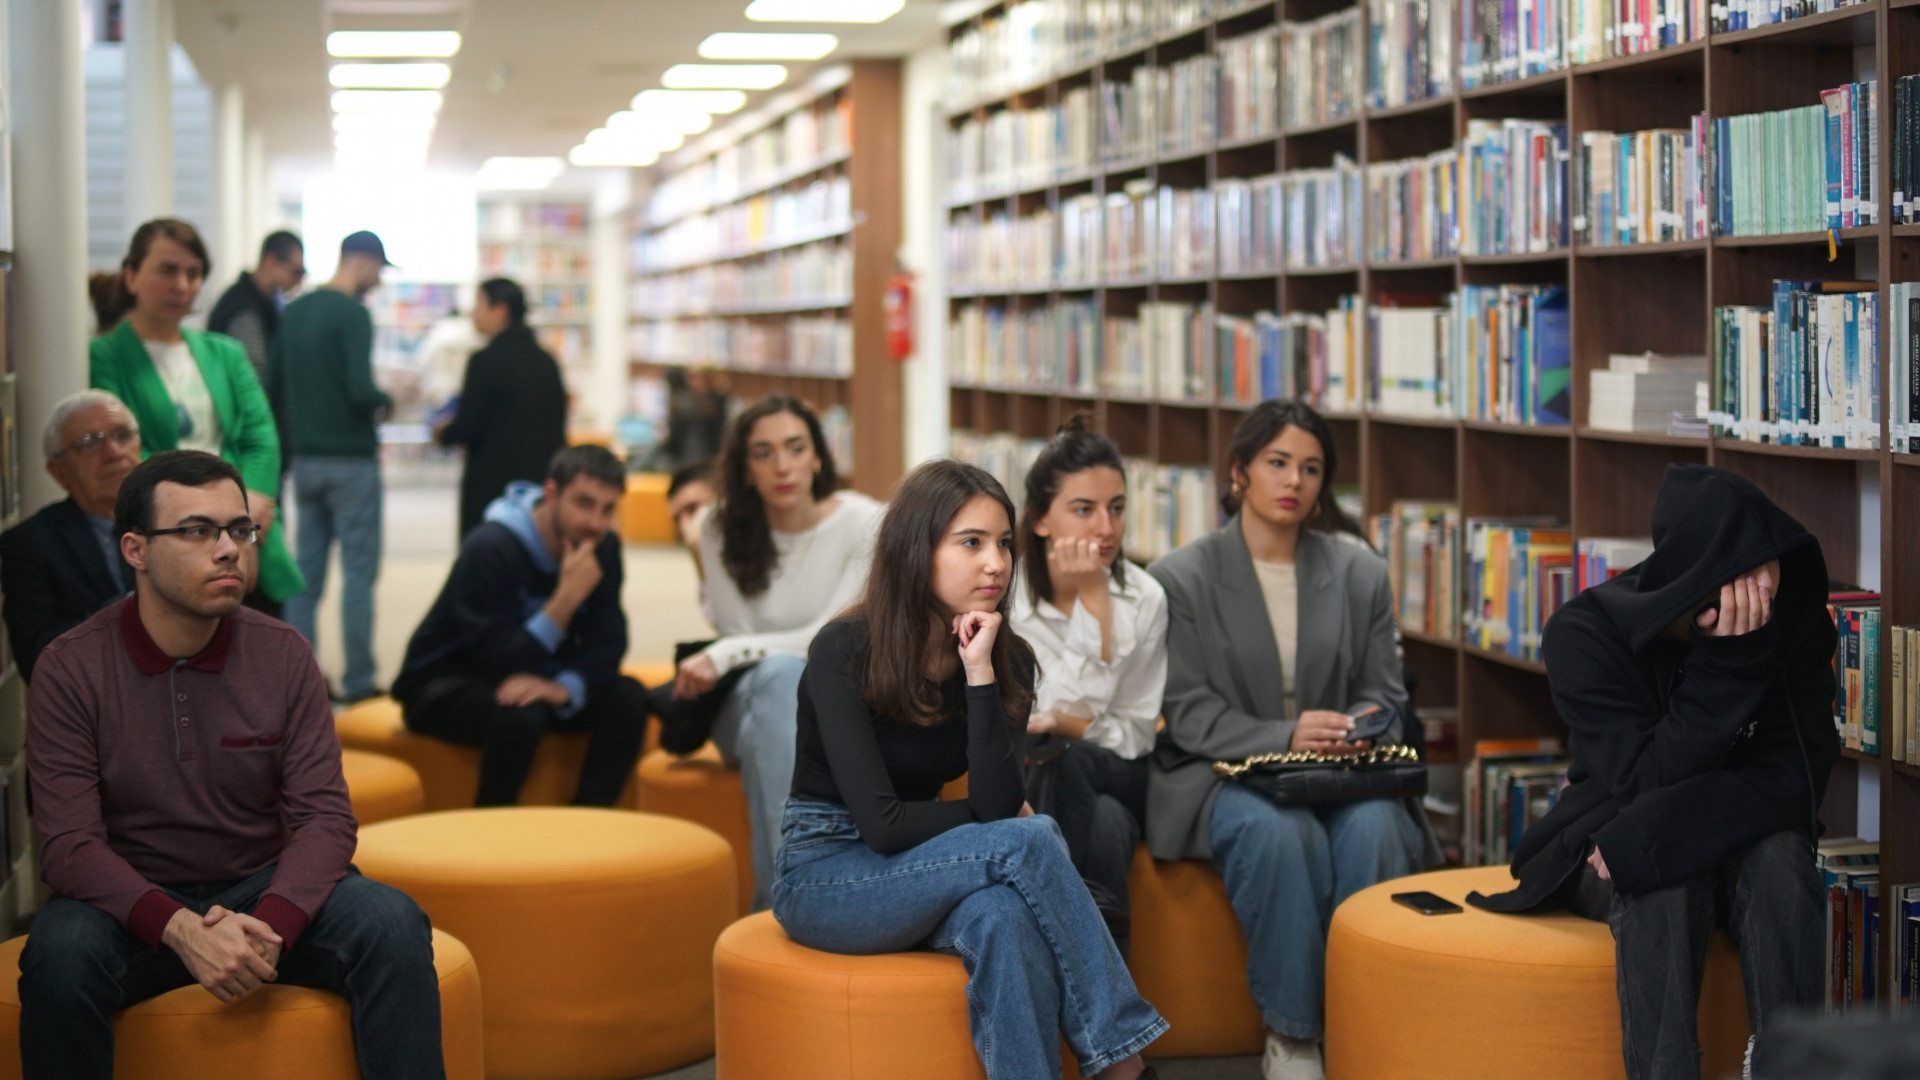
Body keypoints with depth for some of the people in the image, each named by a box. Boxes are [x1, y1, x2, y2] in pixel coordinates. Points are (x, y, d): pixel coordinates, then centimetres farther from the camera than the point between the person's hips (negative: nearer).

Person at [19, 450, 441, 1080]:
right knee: (62, 949, -34)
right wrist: (181, 929, -31)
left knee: (393, 923, -26)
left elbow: (323, 815, -7)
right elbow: (68, 844, -14)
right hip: (134, 902, -1)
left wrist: (269, 926, -28)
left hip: (267, 891, 2)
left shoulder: (283, 655, -2)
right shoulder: (70, 669, -9)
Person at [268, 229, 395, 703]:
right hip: (351, 459, -7)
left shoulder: (293, 312, 9)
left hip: (305, 459, 7)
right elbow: (361, 390, -21)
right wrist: (386, 401, -1)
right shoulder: (353, 314, -13)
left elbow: (272, 385, 11)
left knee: (306, 570, 10)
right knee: (358, 571, -1)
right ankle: (358, 682, 0)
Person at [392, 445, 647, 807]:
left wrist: (565, 688, -31)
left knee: (628, 698, -16)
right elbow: (504, 664, -29)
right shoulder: (490, 549, -25)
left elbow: (608, 643, -10)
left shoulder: (603, 547, -6)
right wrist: (567, 598, -38)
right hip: (445, 688, -6)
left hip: (534, 681, 6)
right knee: (521, 715, -36)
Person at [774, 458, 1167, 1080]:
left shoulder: (1007, 658, -2)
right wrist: (1013, 822, -9)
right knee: (1030, 841, -28)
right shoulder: (845, 650, -16)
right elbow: (881, 823, -21)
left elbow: (998, 803, -15)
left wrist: (980, 673, -21)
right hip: (826, 876, -4)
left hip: (916, 874, 4)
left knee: (1003, 915, -34)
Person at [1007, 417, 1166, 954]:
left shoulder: (1144, 598, -2)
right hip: (1024, 782, -2)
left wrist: (1065, 724, -18)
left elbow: (1135, 733, 1)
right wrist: (1091, 603, -21)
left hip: (1116, 779, 2)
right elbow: (1062, 704, -16)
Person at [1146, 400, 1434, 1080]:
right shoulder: (1183, 578, 2)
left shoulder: (1361, 573, 12)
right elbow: (1189, 713, -5)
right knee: (1280, 831, -36)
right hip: (1224, 775, -2)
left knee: (1374, 824, -32)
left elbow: (1384, 693, 13)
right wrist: (1284, 736, -21)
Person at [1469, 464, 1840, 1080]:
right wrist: (1728, 660, -35)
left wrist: (1661, 827, -30)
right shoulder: (1584, 634, -19)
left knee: (1780, 858, -31)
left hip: (1738, 842, 2)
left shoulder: (1794, 625, -12)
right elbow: (1649, 783, -24)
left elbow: (1796, 780, -15)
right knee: (1664, 875, -35)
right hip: (1607, 845, -2)